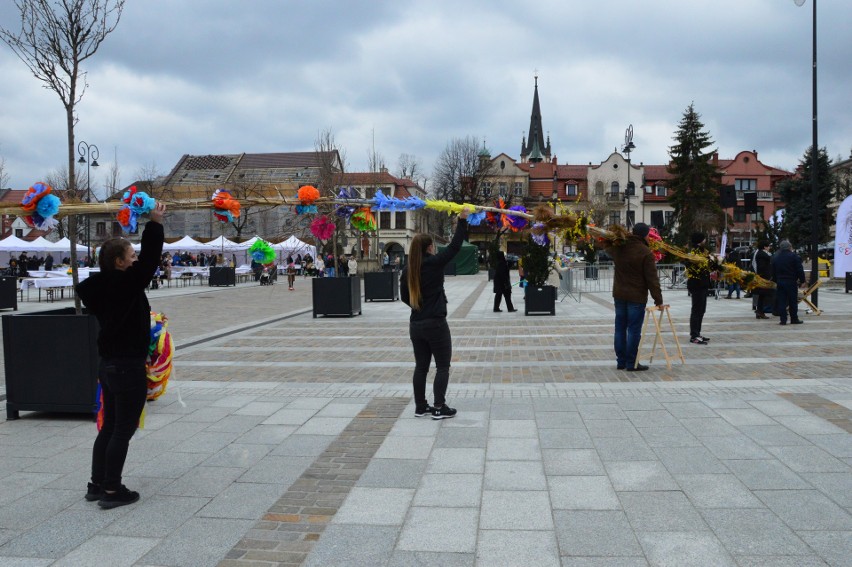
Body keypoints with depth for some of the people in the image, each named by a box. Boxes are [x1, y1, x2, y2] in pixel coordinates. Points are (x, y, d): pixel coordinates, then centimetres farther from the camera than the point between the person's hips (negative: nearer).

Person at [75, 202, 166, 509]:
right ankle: (111, 490, 6)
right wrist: (155, 223, -9)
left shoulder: (103, 285, 4)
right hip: (128, 368, -9)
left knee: (110, 426, 17)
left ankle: (97, 484, 24)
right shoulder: (125, 284, -19)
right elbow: (150, 260, -18)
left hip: (110, 365, 9)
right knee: (123, 430, 0)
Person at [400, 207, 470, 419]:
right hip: (435, 324, -6)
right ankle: (439, 408, 4)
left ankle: (420, 407, 19)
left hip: (415, 325, 6)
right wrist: (462, 220, -5)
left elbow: (404, 296, 12)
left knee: (421, 366, 14)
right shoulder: (434, 263, -13)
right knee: (443, 366, 4)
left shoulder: (407, 270, 3)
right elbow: (454, 246, -9)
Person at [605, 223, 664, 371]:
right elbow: (652, 278, -15)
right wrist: (658, 299, -11)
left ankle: (621, 361, 17)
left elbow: (607, 249, 30)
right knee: (634, 329, -1)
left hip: (619, 295, 6)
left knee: (620, 327, 11)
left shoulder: (618, 248, 3)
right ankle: (631, 363, 2)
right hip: (637, 297, -6)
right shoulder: (645, 252, -15)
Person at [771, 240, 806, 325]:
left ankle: (783, 320, 0)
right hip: (791, 282, -4)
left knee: (781, 301, 3)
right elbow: (800, 270, -8)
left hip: (780, 282, 4)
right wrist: (802, 280, -1)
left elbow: (773, 272, 13)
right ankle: (794, 319, 9)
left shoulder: (775, 258, 9)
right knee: (793, 301, 4)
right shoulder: (794, 256, -7)